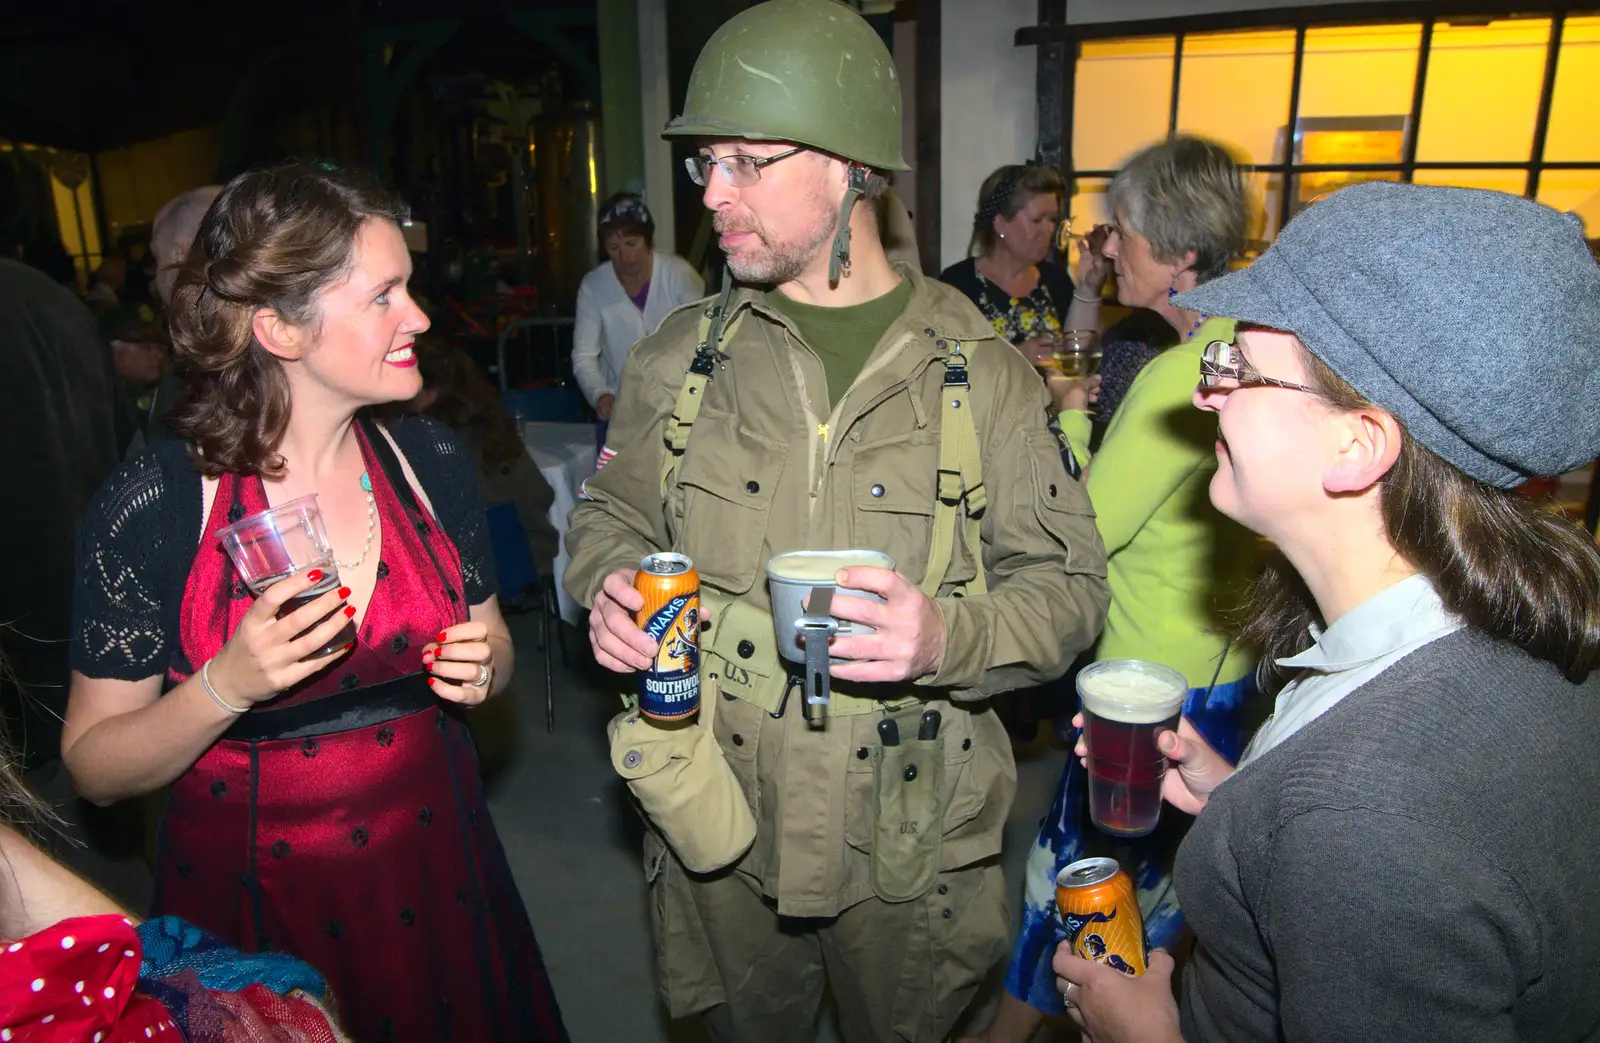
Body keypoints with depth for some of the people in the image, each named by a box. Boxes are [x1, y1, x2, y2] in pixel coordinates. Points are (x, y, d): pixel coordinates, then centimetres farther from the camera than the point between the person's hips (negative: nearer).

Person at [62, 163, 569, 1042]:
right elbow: (94, 769, -10)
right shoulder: (152, 504, -16)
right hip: (250, 909, -3)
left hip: (435, 870, 4)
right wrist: (228, 687, -27)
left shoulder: (429, 458, -5)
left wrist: (483, 665, -13)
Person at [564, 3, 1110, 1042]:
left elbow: (1068, 582, -5)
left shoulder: (984, 373, -8)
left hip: (907, 840, -1)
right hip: (719, 826, 2)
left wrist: (949, 637, -25)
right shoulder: (679, 358, -1)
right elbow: (611, 514, 11)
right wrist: (610, 585, -12)